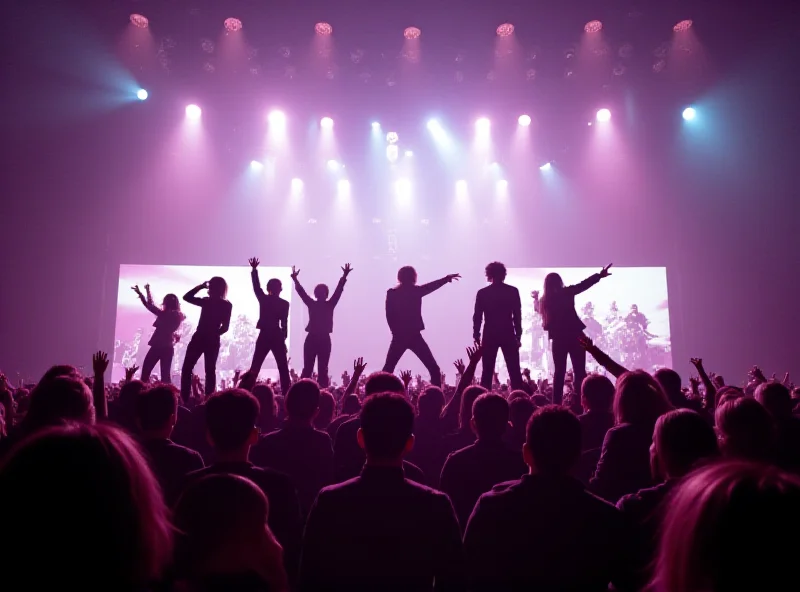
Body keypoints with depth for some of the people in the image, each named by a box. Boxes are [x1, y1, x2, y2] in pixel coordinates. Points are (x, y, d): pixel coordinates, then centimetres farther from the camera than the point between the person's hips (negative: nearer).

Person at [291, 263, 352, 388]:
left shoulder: (330, 305, 5)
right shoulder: (311, 304, 8)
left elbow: (338, 291, -4)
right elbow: (301, 292, 0)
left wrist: (344, 276, -15)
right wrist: (295, 279, -13)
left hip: (324, 339, 0)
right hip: (311, 339, 0)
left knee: (323, 369, 2)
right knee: (307, 368, 0)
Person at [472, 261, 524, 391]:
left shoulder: (482, 293, 1)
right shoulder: (513, 291, 1)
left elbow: (477, 317, 0)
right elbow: (517, 315, 0)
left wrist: (476, 336, 7)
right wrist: (518, 336, 7)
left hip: (490, 336, 0)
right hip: (508, 335, 0)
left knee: (487, 372, 6)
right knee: (515, 372, 5)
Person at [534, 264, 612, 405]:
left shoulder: (543, 300, 9)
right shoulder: (566, 293, -3)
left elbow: (537, 305, 29)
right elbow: (583, 284, -6)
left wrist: (535, 298, 49)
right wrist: (600, 275, -1)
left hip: (557, 338, 4)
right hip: (574, 335, -4)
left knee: (559, 372, 11)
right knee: (579, 371, 0)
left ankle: (557, 404, 8)